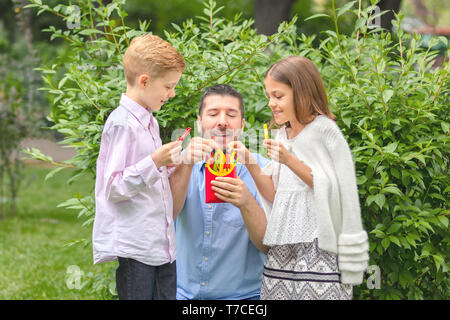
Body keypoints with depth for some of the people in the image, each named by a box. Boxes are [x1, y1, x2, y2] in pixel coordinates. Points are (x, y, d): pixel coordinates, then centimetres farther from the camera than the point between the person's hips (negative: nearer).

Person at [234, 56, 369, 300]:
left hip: (317, 246, -6)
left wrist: (290, 161, -18)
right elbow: (275, 195, 10)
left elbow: (332, 189, -11)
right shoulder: (280, 135, 14)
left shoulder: (324, 131, -6)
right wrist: (251, 165, -3)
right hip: (282, 248, 6)